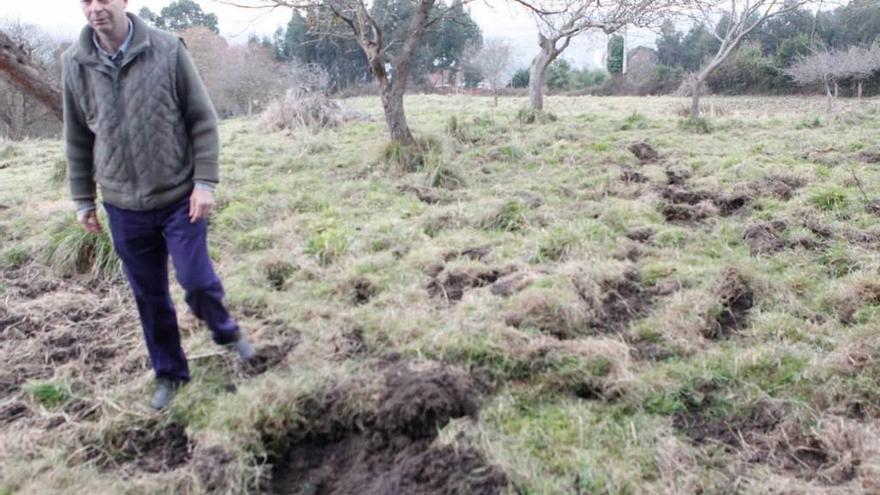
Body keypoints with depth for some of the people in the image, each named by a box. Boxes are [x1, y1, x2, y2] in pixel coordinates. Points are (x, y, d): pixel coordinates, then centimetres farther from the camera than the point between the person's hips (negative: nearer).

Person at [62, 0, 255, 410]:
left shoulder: (168, 50, -9)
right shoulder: (75, 63, -1)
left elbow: (202, 120, -5)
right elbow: (77, 138, 8)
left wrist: (205, 182, -10)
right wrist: (82, 199, 10)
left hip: (180, 198, -2)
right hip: (123, 207, 3)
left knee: (197, 280, -2)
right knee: (149, 296, 11)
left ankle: (226, 332, 31)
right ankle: (169, 373, 30)